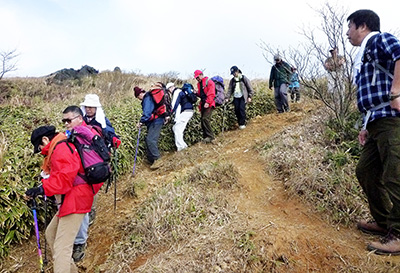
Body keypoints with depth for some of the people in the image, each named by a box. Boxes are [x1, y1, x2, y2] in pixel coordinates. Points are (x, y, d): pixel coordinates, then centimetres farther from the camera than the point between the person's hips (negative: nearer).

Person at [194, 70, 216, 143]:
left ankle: (210, 136, -14)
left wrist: (207, 102, -22)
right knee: (202, 119, 6)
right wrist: (196, 93, 5)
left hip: (209, 104, -8)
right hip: (203, 104, 8)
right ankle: (205, 136, 13)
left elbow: (211, 94, -13)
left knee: (205, 119, -19)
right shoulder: (199, 83, 19)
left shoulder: (209, 82, -5)